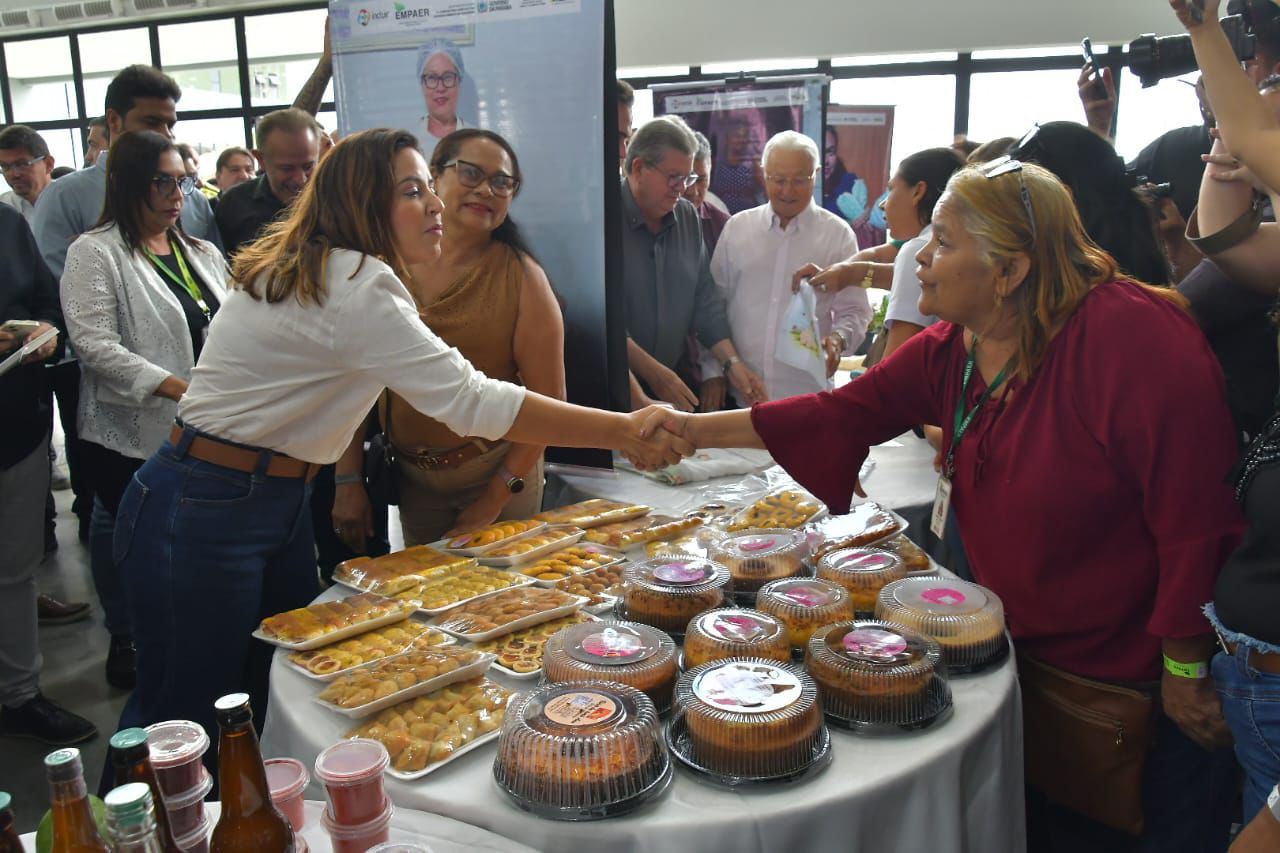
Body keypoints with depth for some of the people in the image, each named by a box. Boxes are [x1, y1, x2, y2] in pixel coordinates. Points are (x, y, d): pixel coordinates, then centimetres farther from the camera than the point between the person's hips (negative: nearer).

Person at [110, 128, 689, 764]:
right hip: (201, 514, -9)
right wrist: (623, 431, -29)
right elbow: (470, 401, -30)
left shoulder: (315, 270, 8)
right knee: (186, 715, 4)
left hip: (276, 501, 10)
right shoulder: (350, 287, -24)